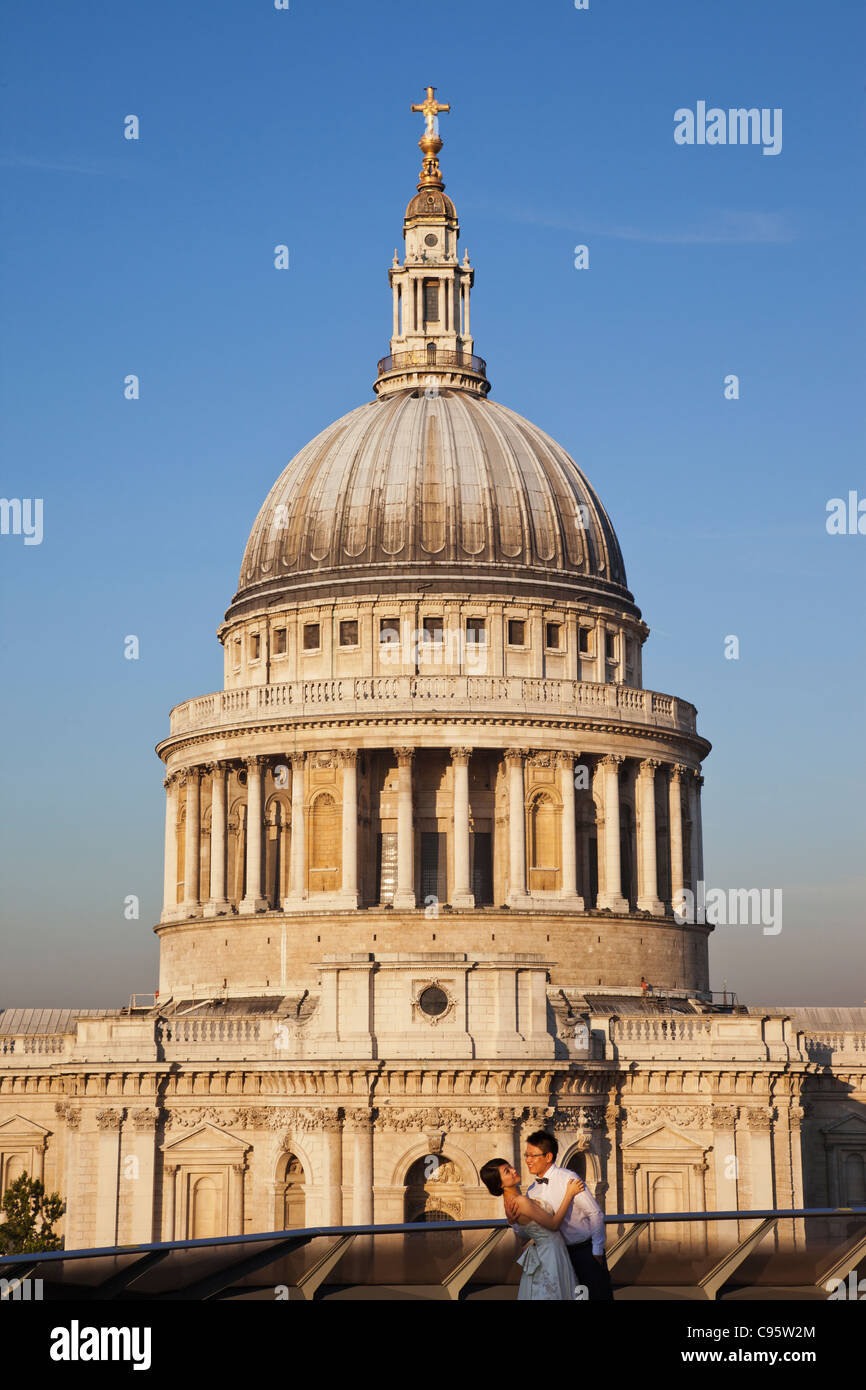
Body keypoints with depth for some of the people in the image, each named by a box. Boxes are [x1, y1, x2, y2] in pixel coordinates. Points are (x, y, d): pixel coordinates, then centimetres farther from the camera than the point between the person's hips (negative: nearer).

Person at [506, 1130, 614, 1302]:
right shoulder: (532, 1189, 3)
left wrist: (597, 1251, -11)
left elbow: (595, 1214, -12)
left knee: (599, 1296, -2)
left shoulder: (567, 1178, -16)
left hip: (585, 1249, -6)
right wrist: (513, 1221, -15)